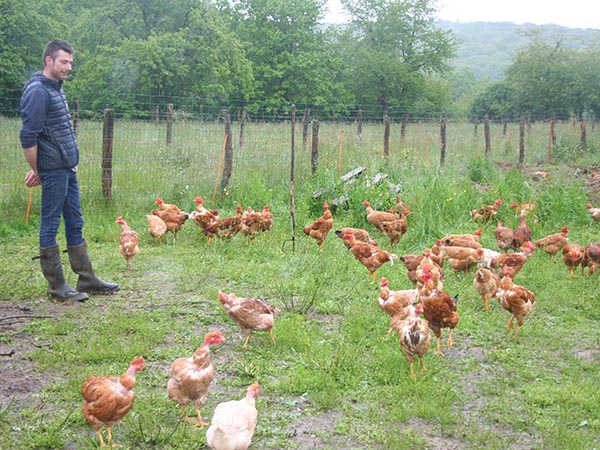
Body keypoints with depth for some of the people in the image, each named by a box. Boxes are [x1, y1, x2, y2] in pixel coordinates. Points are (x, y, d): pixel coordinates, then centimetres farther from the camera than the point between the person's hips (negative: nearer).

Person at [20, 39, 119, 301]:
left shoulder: (56, 88, 16)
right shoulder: (37, 91, -14)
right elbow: (28, 137, -17)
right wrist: (37, 171, -8)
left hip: (68, 169, 9)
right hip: (53, 171, -9)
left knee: (75, 224, 12)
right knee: (50, 226, 0)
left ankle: (87, 280, 20)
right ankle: (56, 286, 8)